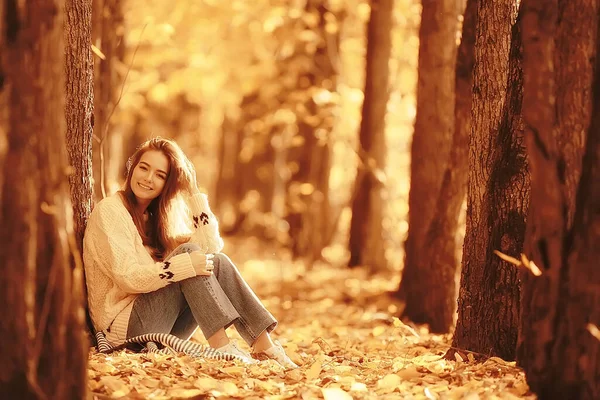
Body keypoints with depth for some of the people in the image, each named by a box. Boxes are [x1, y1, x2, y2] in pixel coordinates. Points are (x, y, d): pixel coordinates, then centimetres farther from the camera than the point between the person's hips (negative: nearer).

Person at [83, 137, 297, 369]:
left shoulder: (156, 218, 15)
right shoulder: (109, 211, -9)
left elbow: (210, 248, 4)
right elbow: (127, 277, -20)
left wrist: (193, 194, 2)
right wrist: (185, 265, -29)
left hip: (161, 331, 7)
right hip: (123, 328, -7)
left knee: (218, 263, -10)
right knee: (188, 252, -22)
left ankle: (263, 345, -19)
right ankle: (220, 345, -31)